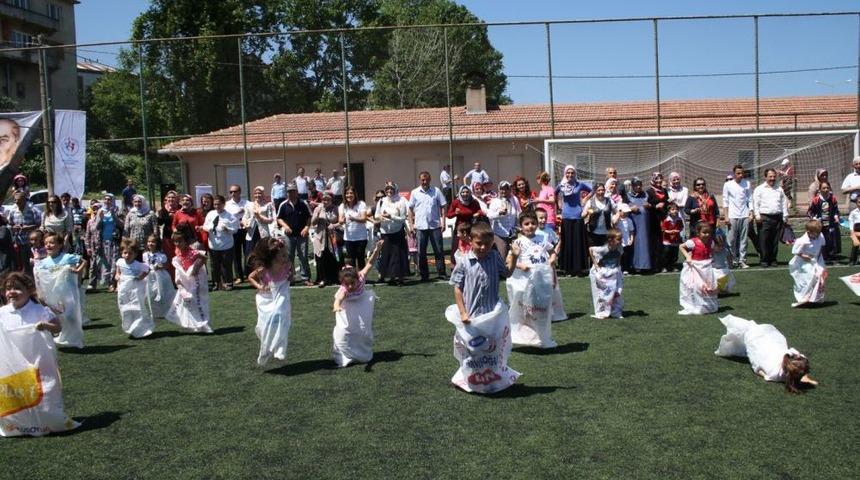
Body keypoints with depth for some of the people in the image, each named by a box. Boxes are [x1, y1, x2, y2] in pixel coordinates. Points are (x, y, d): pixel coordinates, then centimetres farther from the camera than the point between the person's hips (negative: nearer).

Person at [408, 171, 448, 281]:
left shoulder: (436, 191, 3)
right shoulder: (415, 193, 4)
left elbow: (442, 207, 4)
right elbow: (410, 209, 9)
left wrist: (443, 222, -3)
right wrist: (411, 224, 3)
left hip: (435, 225, -1)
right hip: (420, 226, 1)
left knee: (439, 251, 1)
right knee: (421, 252, 6)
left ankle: (441, 273, 9)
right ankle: (424, 275, 14)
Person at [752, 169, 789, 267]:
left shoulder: (779, 190, 18)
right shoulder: (759, 189, 5)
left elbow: (784, 204, 18)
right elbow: (755, 203, -1)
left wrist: (785, 216, 10)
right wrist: (757, 216, -10)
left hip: (777, 217, 4)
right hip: (764, 218, -4)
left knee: (775, 240, 6)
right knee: (764, 240, -5)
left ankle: (773, 259, 15)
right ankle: (764, 260, 1)